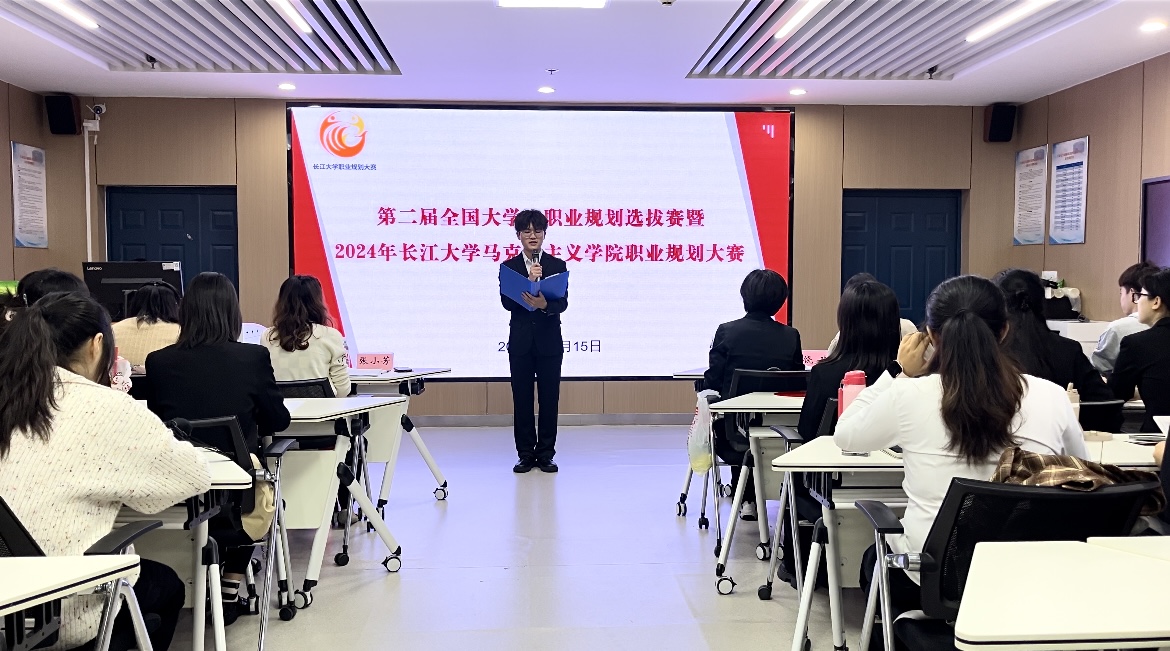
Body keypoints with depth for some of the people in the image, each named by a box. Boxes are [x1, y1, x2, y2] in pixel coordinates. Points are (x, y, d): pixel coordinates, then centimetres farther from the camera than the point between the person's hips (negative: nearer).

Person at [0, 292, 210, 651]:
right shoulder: (105, 408, -15)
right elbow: (195, 475, -6)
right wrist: (165, 444, 13)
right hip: (60, 612, -6)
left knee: (148, 573, 31)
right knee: (165, 584, 26)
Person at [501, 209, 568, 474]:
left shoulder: (558, 266, 3)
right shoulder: (509, 266, 4)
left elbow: (562, 303, -8)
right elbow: (507, 302, -7)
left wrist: (544, 304, -29)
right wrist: (528, 282, -20)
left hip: (549, 341, 0)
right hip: (521, 341, 0)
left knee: (549, 398, 3)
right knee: (522, 399, 4)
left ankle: (546, 454, 13)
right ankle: (526, 454, 14)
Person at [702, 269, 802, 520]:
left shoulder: (726, 331, -11)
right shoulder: (790, 336, -5)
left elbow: (712, 381, -10)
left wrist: (701, 387, 11)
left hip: (734, 430, -2)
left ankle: (746, 499, 41)